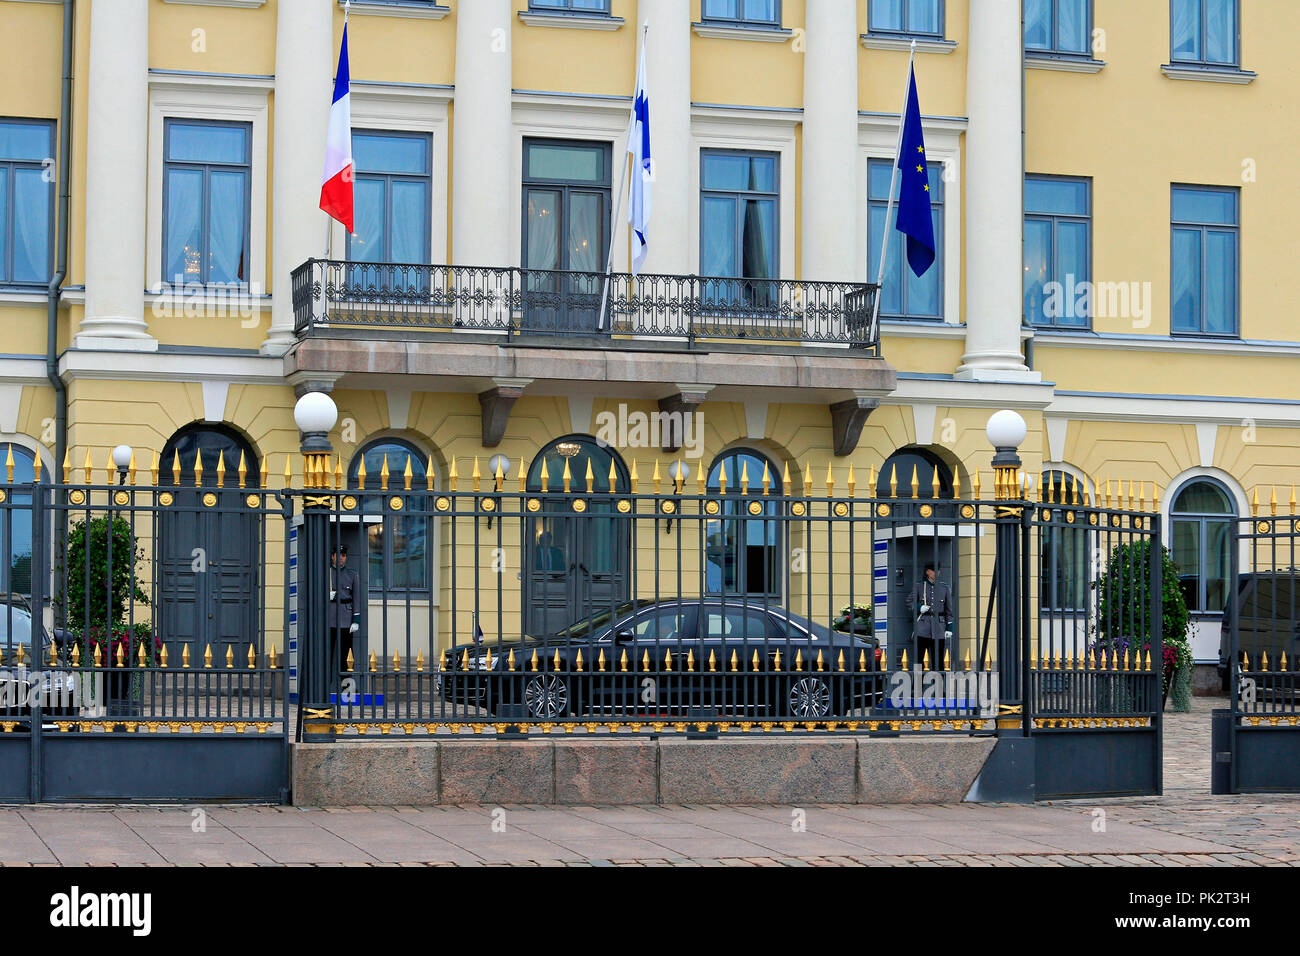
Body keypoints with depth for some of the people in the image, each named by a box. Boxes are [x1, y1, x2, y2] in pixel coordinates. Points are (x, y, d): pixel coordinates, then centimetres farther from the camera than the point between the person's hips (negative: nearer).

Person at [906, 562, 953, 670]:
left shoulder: (944, 588, 11)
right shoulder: (919, 586, 6)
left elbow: (949, 609, 12)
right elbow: (909, 603, 11)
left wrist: (949, 628, 4)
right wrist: (919, 608, -10)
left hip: (939, 625, 2)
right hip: (922, 625, -2)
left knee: (938, 660, 2)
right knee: (918, 657, -8)